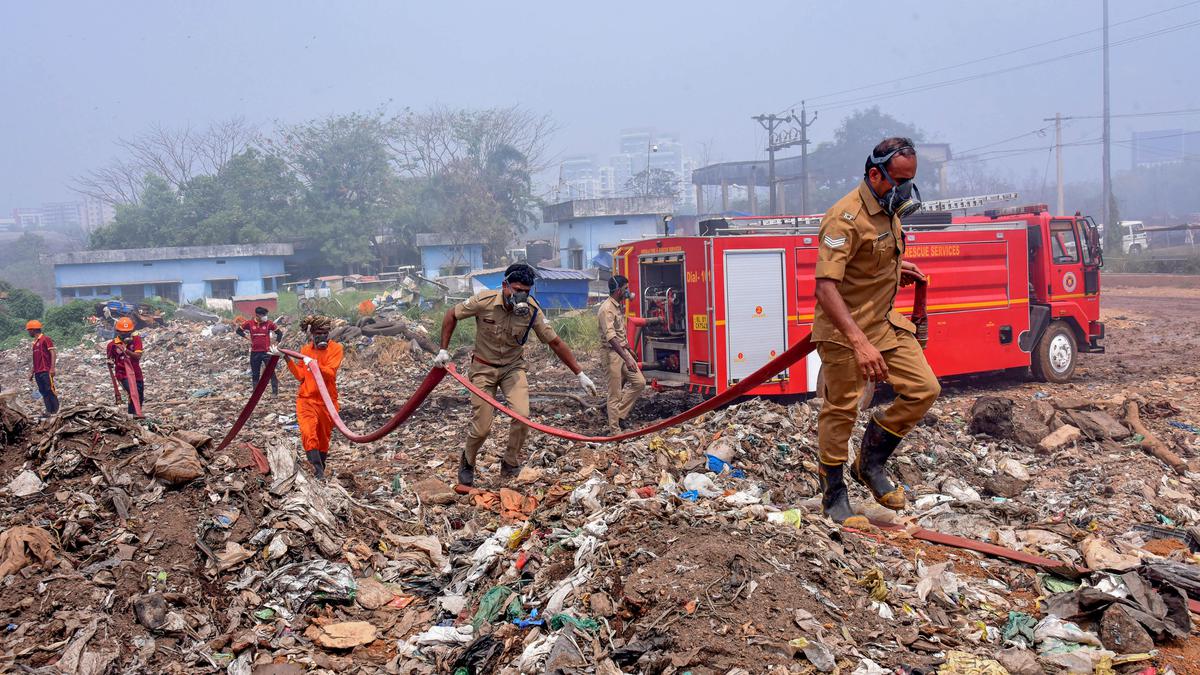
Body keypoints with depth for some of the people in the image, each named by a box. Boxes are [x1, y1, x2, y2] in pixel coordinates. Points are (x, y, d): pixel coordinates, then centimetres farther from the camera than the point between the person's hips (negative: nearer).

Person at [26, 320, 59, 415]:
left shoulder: (45, 339, -5)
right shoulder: (35, 342, 20)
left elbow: (53, 353, -13)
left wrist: (52, 368, -21)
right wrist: (32, 372, 24)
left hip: (46, 371, -8)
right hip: (38, 373, 8)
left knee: (50, 391, -9)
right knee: (44, 393, 5)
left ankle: (55, 411, -8)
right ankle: (49, 412, 6)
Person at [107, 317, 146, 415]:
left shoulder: (136, 339, -9)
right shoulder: (112, 344, -8)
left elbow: (138, 356, -21)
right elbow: (110, 359, 9)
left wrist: (125, 350, -33)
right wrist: (110, 362, -13)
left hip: (136, 373, 3)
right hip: (123, 374, -3)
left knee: (140, 399, 17)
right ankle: (132, 414, -16)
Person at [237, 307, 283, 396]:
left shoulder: (269, 323, -4)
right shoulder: (249, 323, -2)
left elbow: (279, 333, 6)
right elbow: (239, 330, 13)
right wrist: (246, 336, 1)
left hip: (266, 352, -2)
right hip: (254, 352, 2)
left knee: (271, 372, -5)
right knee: (255, 374, 8)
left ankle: (275, 391, 1)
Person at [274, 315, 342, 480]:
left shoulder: (335, 348, -5)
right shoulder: (305, 350, 7)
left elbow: (330, 373, -17)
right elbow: (300, 375, 3)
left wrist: (315, 365, -32)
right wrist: (286, 358, -2)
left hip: (327, 401, -1)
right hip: (306, 399, 1)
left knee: (323, 437, 12)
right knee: (308, 432, -21)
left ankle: (321, 466, 33)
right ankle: (318, 470, -23)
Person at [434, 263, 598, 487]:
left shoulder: (532, 310, -17)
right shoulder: (484, 302, -22)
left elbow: (555, 343, -9)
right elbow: (451, 315, -5)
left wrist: (580, 374, -10)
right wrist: (443, 350, -7)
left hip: (513, 367, 2)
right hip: (484, 368, -2)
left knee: (522, 415, -19)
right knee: (481, 427, -4)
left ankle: (510, 465, 5)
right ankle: (467, 463, 28)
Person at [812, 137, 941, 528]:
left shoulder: (888, 210, 6)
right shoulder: (846, 218, -23)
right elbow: (825, 287, -32)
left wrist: (897, 269, 10)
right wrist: (860, 343, -38)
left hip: (885, 320, 8)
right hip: (844, 327, -8)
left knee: (923, 388, 3)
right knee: (841, 410, 1)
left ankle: (871, 463, 18)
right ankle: (833, 494, 17)